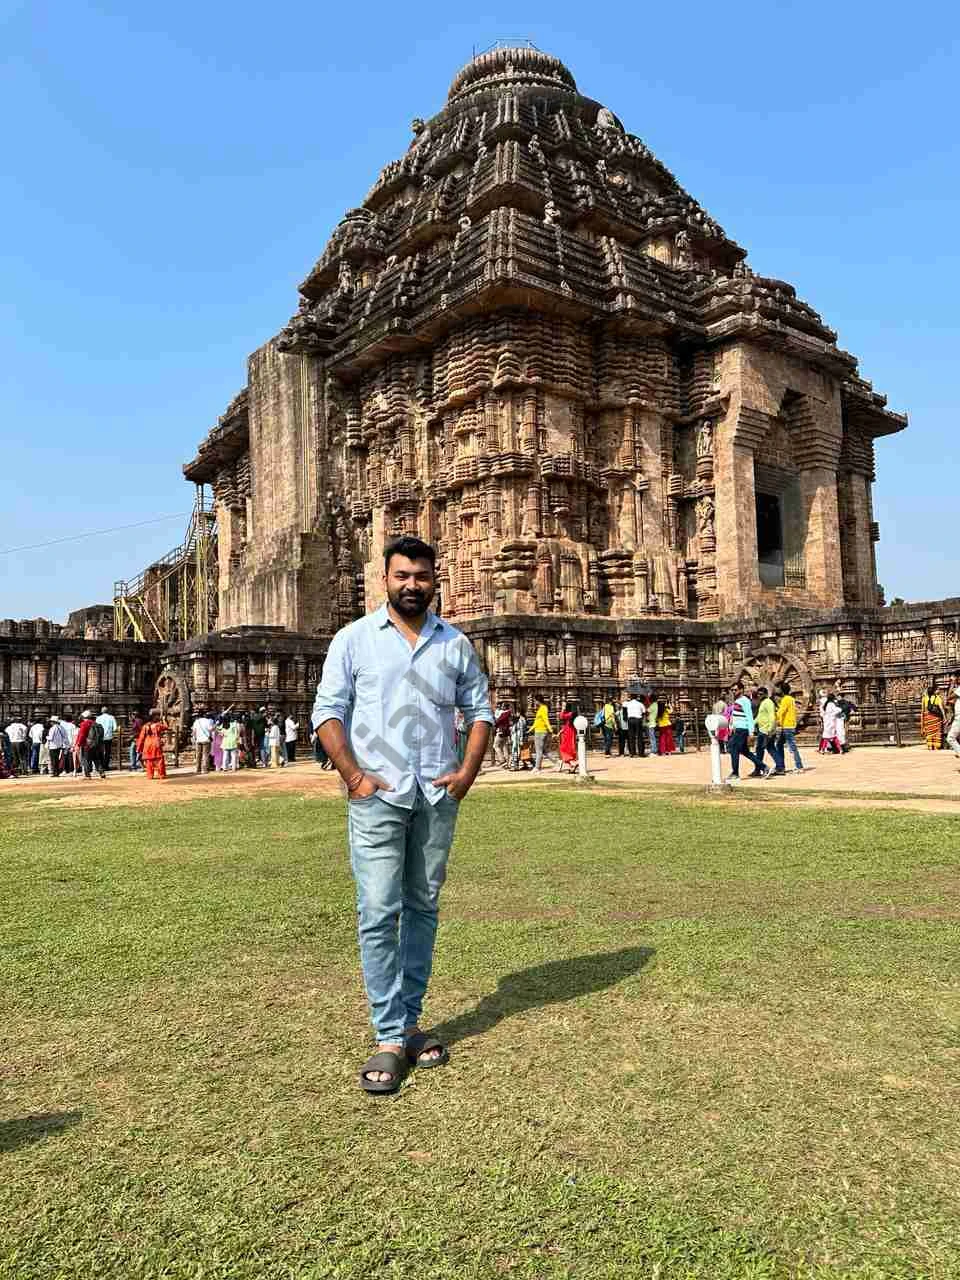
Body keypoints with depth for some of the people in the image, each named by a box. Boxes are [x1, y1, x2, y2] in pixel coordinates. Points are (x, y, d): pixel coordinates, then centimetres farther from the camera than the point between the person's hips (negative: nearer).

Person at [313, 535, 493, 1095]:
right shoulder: (354, 639, 1)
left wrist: (467, 772, -2)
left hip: (438, 796, 3)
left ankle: (409, 1021, 25)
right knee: (379, 913, -5)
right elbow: (328, 712, -2)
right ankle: (391, 1039, 6)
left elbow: (480, 710, 11)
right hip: (377, 796, -3)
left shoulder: (456, 644, 8)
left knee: (423, 908, 11)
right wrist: (354, 776, -11)